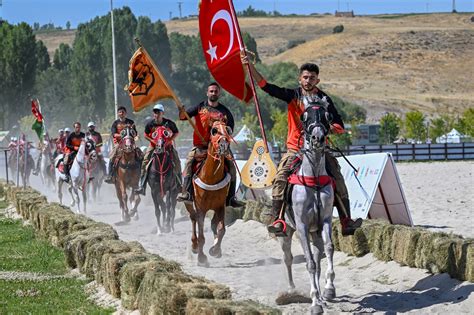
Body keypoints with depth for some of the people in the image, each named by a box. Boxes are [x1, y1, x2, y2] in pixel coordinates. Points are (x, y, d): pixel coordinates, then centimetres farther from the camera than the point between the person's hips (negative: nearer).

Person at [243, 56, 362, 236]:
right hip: (295, 148, -1)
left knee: (338, 180, -10)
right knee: (280, 179, -20)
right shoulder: (293, 96, 3)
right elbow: (265, 86, -6)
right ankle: (278, 221, -19)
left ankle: (346, 222, -7)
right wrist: (250, 66, -16)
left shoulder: (324, 99, 6)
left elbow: (339, 125, 6)